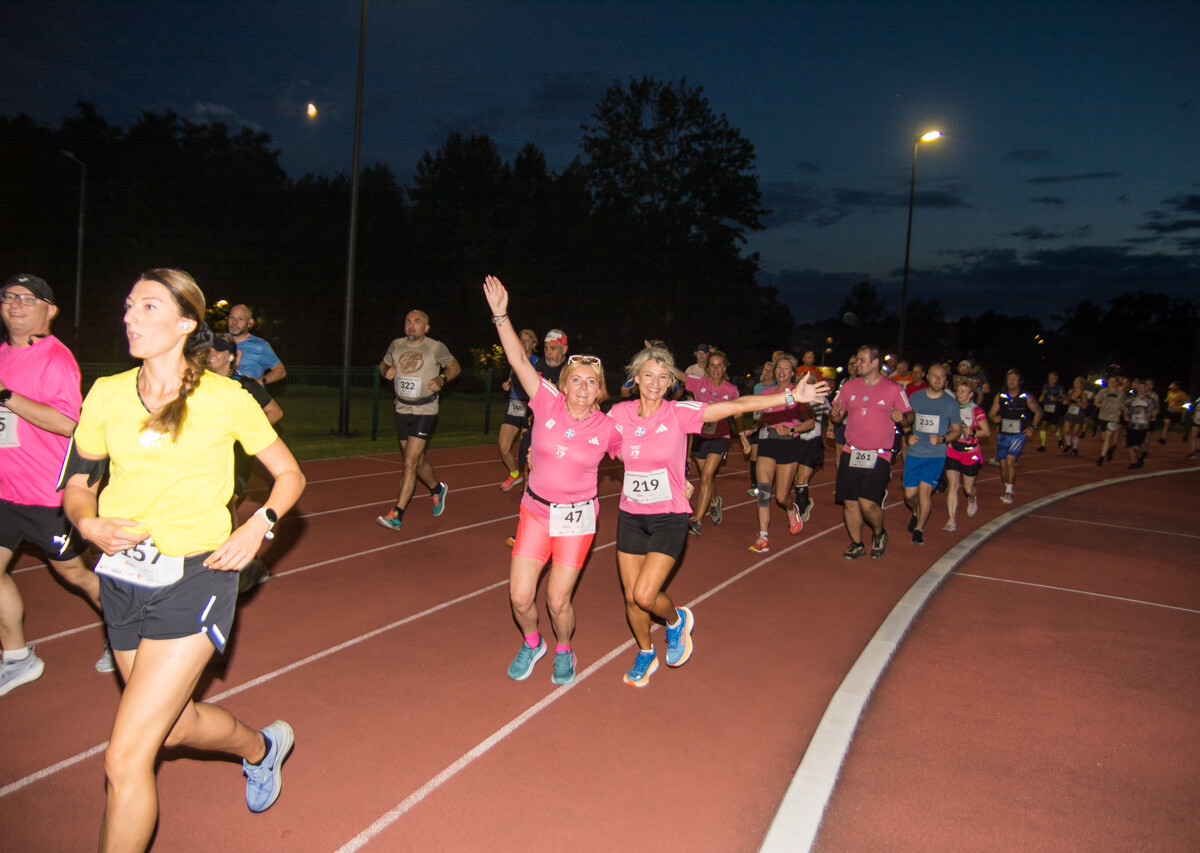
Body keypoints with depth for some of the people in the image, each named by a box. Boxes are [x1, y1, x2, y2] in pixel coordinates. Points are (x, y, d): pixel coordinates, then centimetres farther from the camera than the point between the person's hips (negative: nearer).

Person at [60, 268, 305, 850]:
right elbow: (76, 485, 12)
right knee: (173, 727, 21)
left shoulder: (226, 399, -8)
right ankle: (262, 747, 51)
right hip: (122, 579, 5)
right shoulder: (106, 395, 2)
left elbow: (289, 475, 3)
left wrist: (258, 527, -13)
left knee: (125, 759, -7)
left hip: (195, 579, -5)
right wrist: (89, 523, -9)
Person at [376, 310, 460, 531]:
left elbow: (454, 366, 6)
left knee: (410, 462, -13)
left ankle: (396, 515, -12)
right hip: (402, 410, 5)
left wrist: (442, 379, -13)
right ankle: (437, 489, 45)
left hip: (425, 411, -5)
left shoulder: (436, 347, -7)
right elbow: (383, 365, 18)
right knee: (417, 461, 17)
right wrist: (386, 372, -5)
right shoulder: (397, 345, 4)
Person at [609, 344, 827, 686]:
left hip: (669, 517, -3)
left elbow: (736, 406, -16)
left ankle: (677, 620, 22)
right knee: (631, 596, 8)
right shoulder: (620, 414, -2)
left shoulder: (678, 413, -11)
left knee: (645, 596, -13)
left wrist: (790, 397, -19)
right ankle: (646, 653, 37)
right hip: (630, 516, 3)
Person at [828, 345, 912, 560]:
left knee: (868, 503, -12)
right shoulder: (849, 386, 8)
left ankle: (879, 534, 19)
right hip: (851, 454, 4)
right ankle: (857, 544, 22)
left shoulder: (894, 389, -2)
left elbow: (909, 417, 4)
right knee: (849, 502, 4)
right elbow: (836, 416, 14)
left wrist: (903, 418, -20)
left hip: (878, 456, -4)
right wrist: (835, 414, -10)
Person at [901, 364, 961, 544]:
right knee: (909, 494, 3)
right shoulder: (915, 398, 4)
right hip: (914, 453, 2)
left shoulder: (951, 403, -1)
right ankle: (916, 513, 39)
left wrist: (942, 439, -13)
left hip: (936, 454, -2)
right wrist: (908, 435, -6)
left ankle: (919, 529, 2)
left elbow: (957, 430, 6)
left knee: (924, 489, -15)